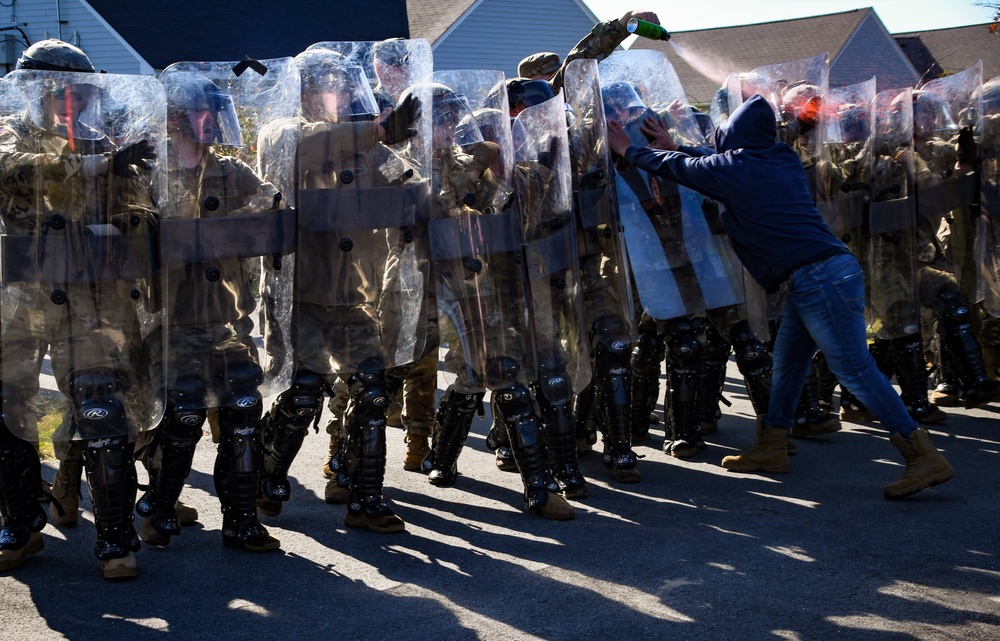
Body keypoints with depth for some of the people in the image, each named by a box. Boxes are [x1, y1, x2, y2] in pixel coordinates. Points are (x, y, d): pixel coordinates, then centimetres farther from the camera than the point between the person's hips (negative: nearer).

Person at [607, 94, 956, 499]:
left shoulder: (735, 167, -8)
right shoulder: (781, 159, 14)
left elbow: (675, 168, 7)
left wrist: (628, 151, 21)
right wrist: (675, 147, 37)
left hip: (820, 278, -9)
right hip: (811, 279, 9)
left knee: (855, 371, -9)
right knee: (786, 363, 16)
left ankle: (926, 459, -8)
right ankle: (771, 450, 26)